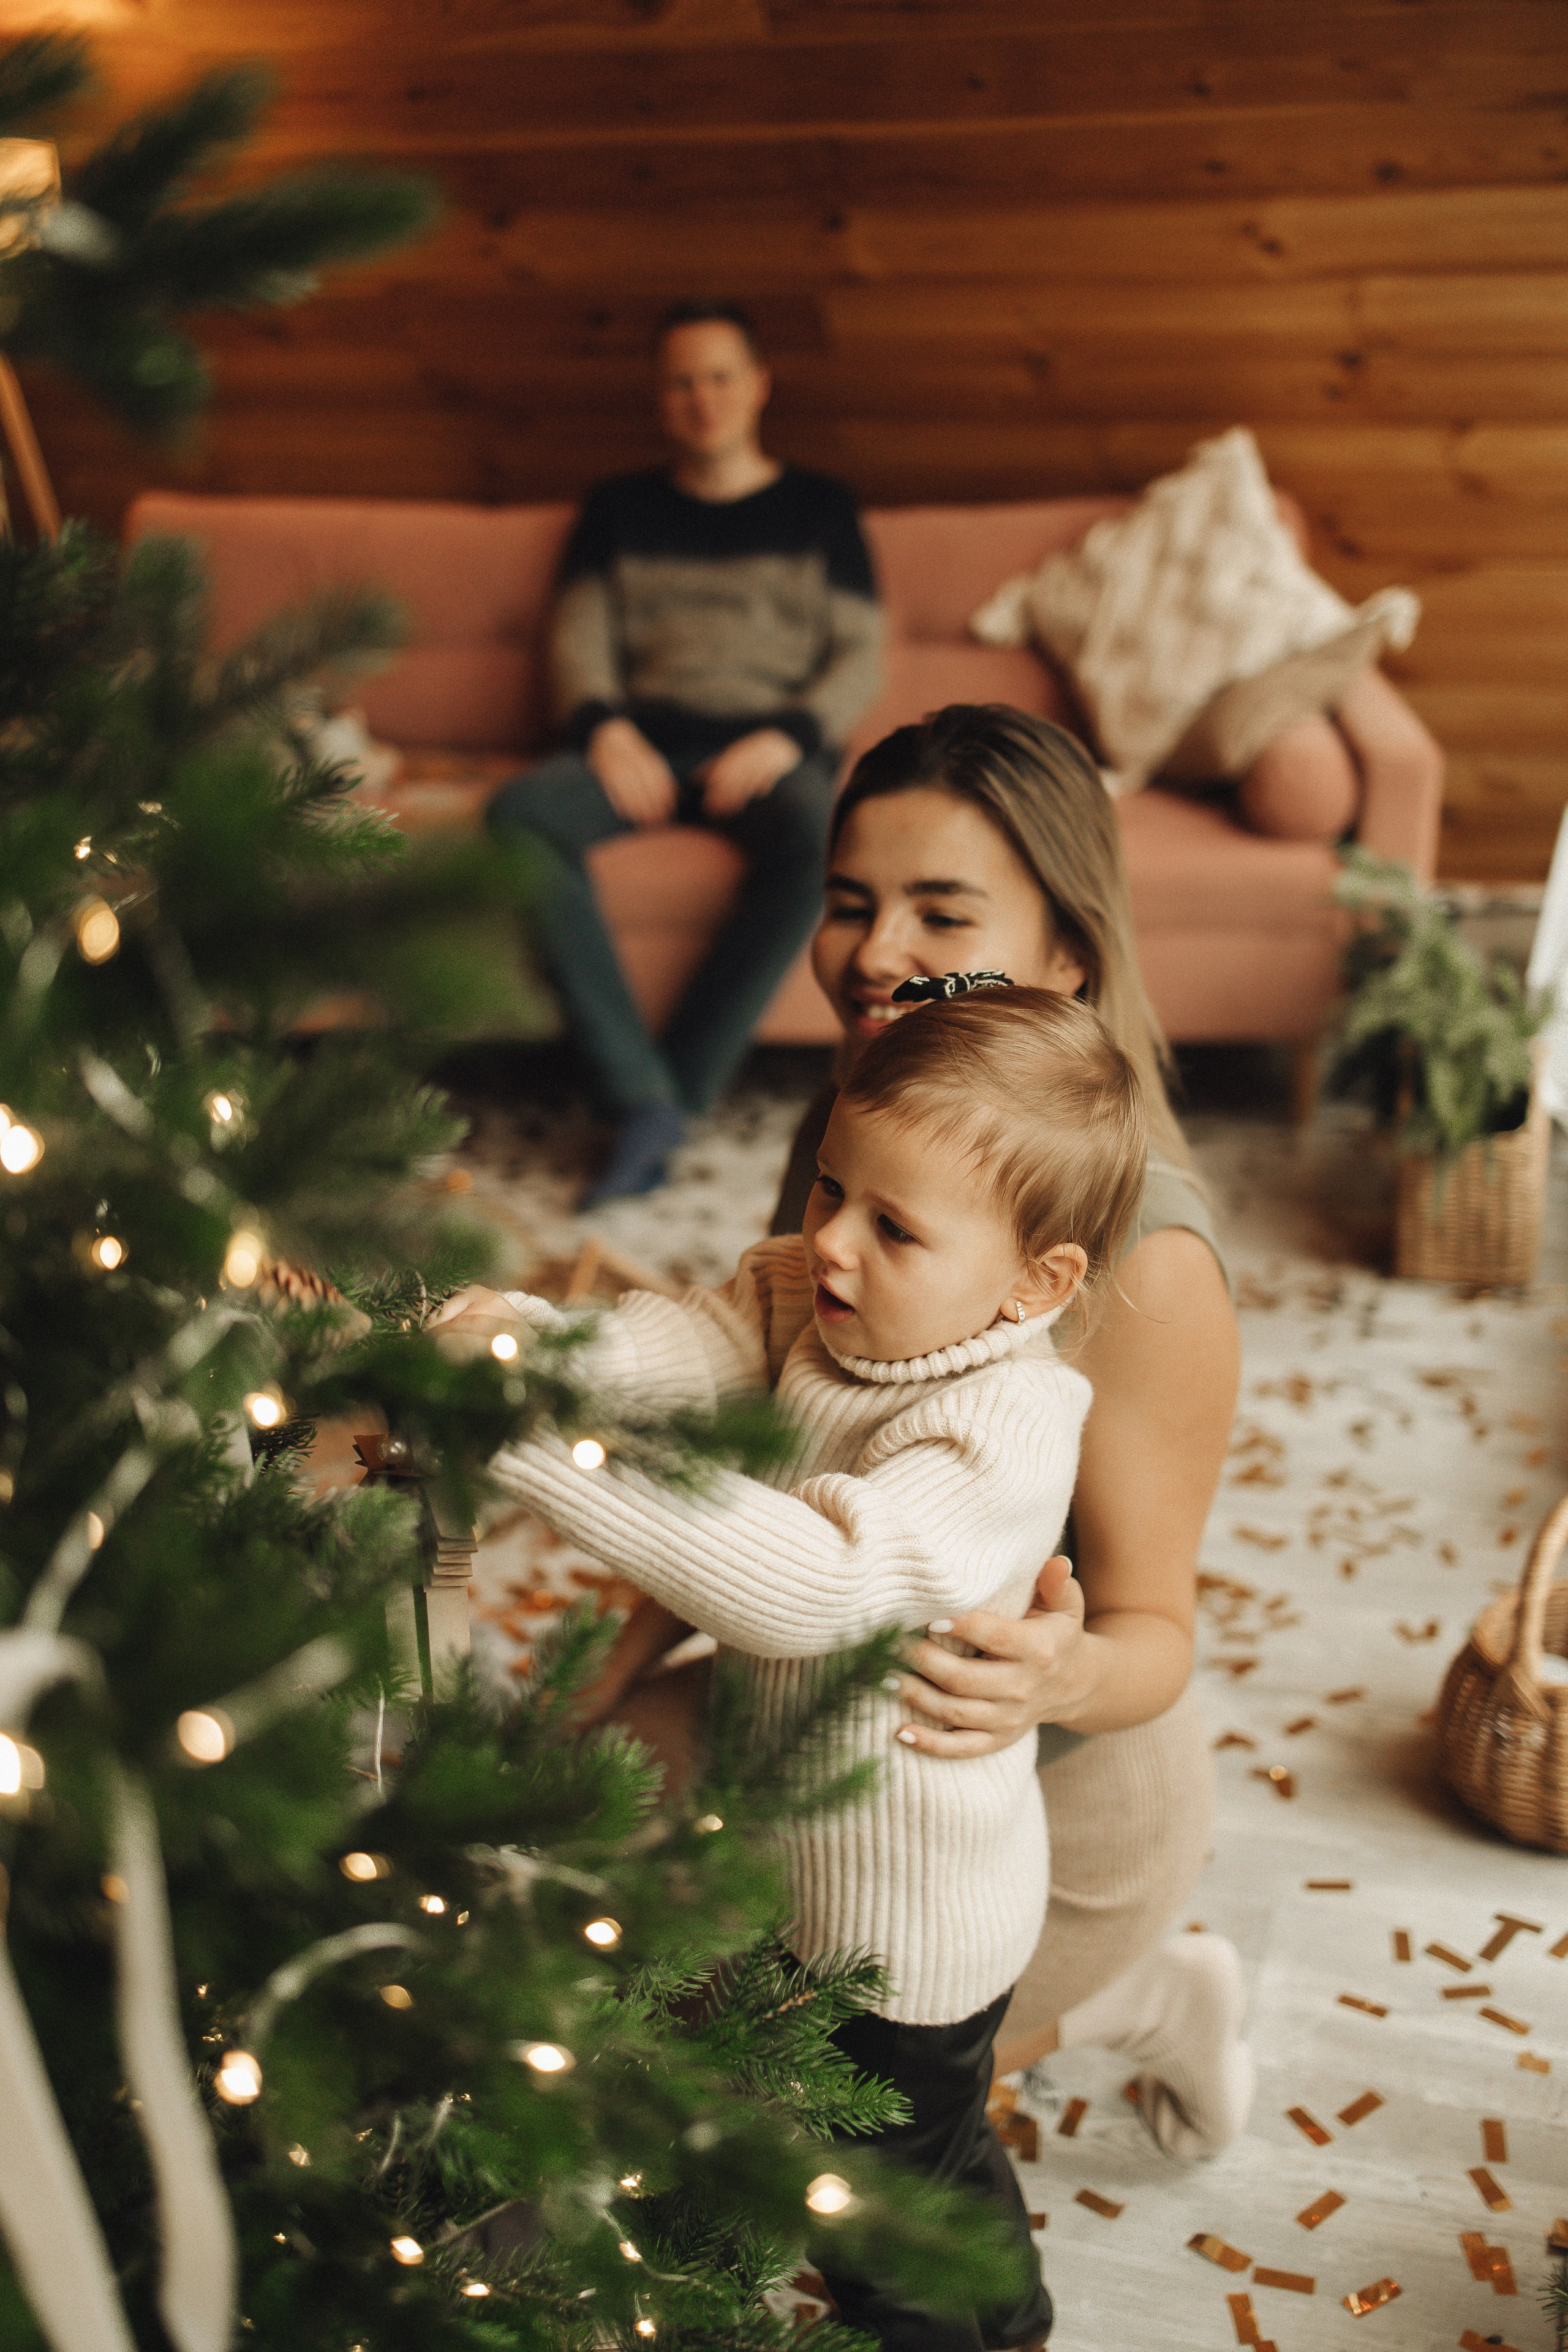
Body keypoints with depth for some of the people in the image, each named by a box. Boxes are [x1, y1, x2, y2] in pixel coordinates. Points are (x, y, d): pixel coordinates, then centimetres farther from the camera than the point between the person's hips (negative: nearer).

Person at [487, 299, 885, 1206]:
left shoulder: (819, 508, 18)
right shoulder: (620, 508, 23)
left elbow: (862, 656, 8)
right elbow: (578, 638, 13)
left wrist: (787, 738, -12)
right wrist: (603, 726, -11)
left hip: (772, 744, -2)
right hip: (647, 740, 2)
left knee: (818, 836, -39)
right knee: (520, 811, -32)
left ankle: (679, 1090, -31)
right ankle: (644, 1097, -36)